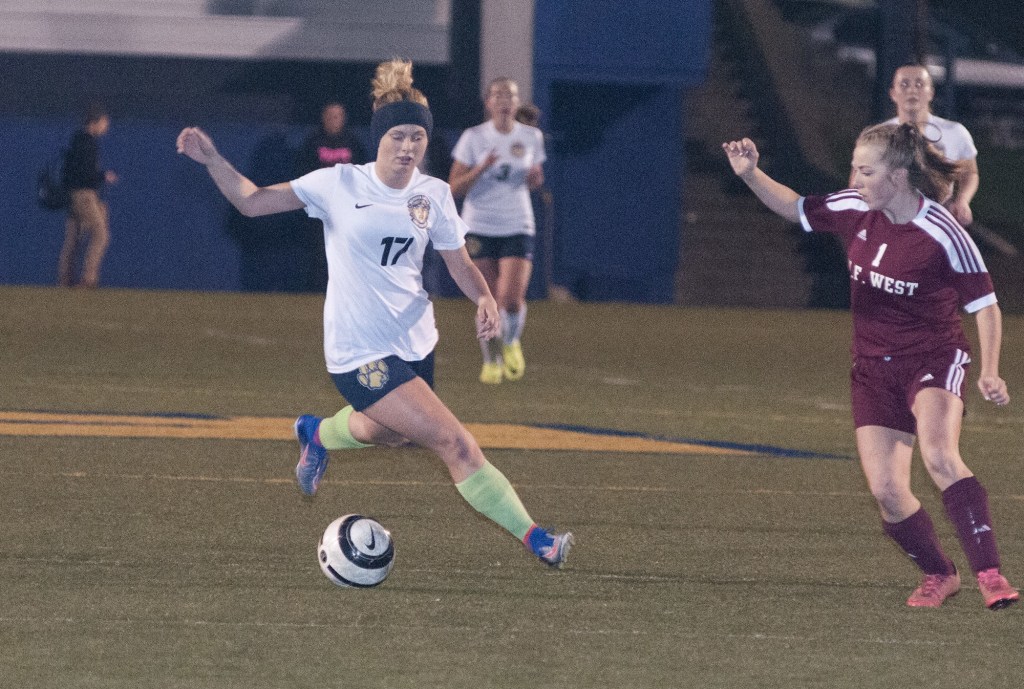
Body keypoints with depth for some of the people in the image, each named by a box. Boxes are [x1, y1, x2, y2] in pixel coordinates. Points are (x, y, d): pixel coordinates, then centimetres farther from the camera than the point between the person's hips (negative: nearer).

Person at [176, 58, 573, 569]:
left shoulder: (434, 195, 1)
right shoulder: (339, 185, -9)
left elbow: (460, 264, 9)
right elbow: (252, 202, -3)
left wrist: (485, 298, -12)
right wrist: (211, 160, -17)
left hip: (414, 341, 6)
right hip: (359, 350, -6)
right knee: (456, 444, -16)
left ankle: (316, 433, 58)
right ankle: (533, 538, -11)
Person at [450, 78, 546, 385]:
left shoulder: (531, 137, 3)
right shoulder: (473, 138, -4)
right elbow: (454, 189, -5)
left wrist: (535, 178, -6)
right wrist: (481, 169, -22)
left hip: (517, 228, 1)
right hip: (479, 229, -1)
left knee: (512, 299, -15)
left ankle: (512, 342, 16)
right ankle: (491, 361, 23)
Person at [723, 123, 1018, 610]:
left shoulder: (943, 234, -18)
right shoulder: (854, 211, -3)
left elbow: (984, 304, -11)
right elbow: (796, 208, 15)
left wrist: (989, 372, -21)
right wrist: (750, 174, 0)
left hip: (934, 359, -5)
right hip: (873, 366, 5)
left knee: (939, 457, -32)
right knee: (886, 492, -5)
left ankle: (990, 575, -31)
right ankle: (938, 575, 19)